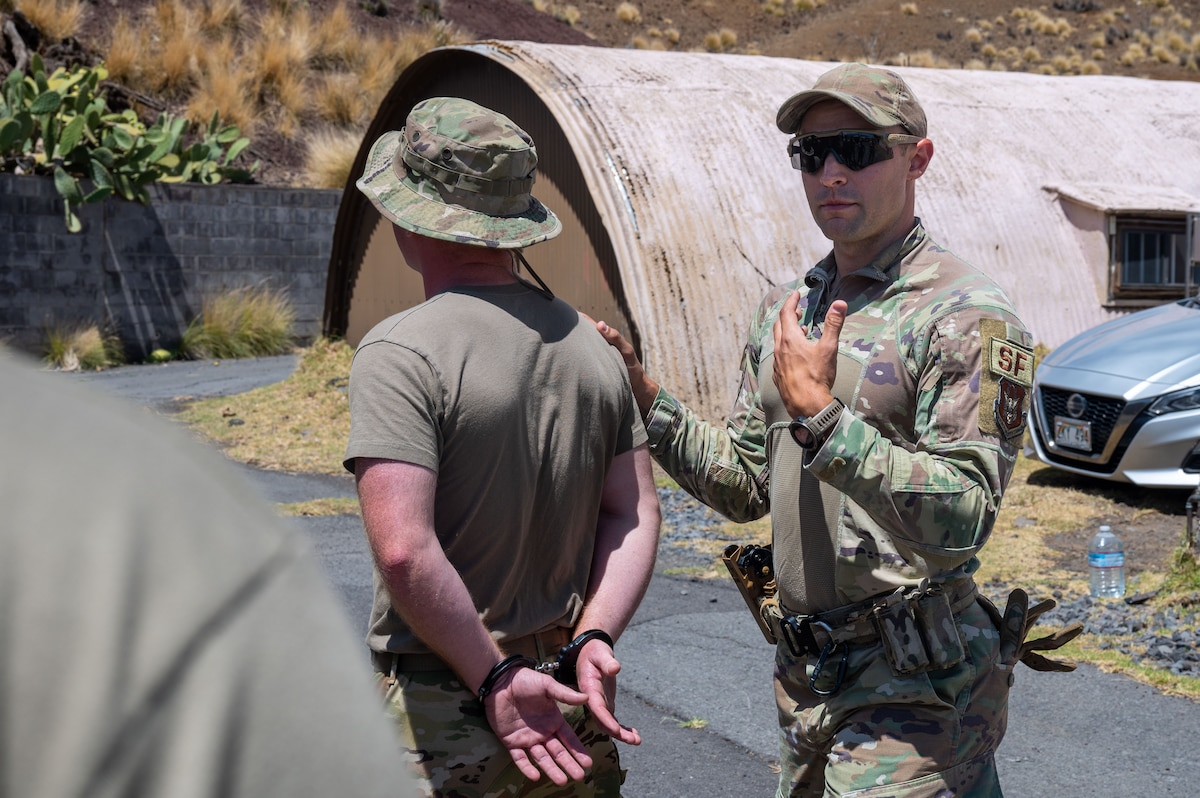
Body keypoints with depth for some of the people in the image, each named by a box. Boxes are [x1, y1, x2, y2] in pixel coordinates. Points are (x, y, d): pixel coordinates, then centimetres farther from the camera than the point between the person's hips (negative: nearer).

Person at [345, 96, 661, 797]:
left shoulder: (400, 354, -17)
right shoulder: (590, 342, 4)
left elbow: (405, 551, -25)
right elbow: (635, 516, 4)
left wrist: (495, 680, -17)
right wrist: (593, 641, -5)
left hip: (441, 721, -6)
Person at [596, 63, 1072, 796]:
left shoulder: (968, 316, -14)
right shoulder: (787, 311, 9)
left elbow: (962, 522, -23)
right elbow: (746, 486, 12)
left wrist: (819, 416, -27)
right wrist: (645, 399, 0)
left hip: (910, 686, -7)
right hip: (803, 672, 7)